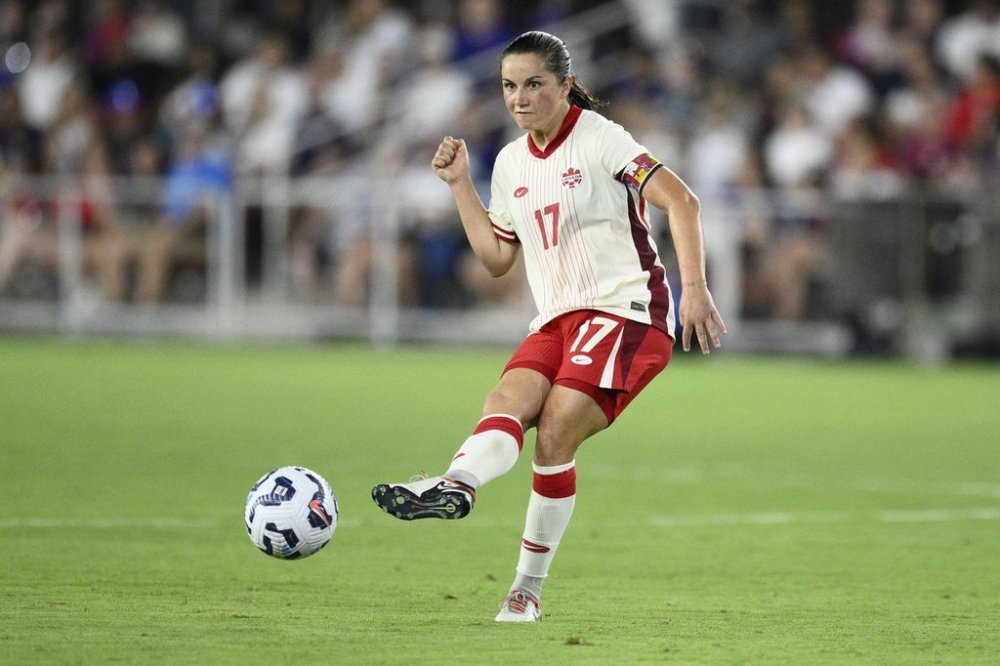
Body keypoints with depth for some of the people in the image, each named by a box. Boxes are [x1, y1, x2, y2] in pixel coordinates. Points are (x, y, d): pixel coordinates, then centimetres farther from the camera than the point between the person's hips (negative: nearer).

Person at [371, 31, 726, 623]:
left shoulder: (598, 139, -6)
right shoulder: (512, 162, 16)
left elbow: (681, 200, -15)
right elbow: (497, 258, 24)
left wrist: (695, 286, -25)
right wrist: (460, 185, 15)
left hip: (625, 312, -7)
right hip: (557, 322, 7)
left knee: (555, 435, -22)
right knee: (505, 405, -22)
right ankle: (456, 486, -41)